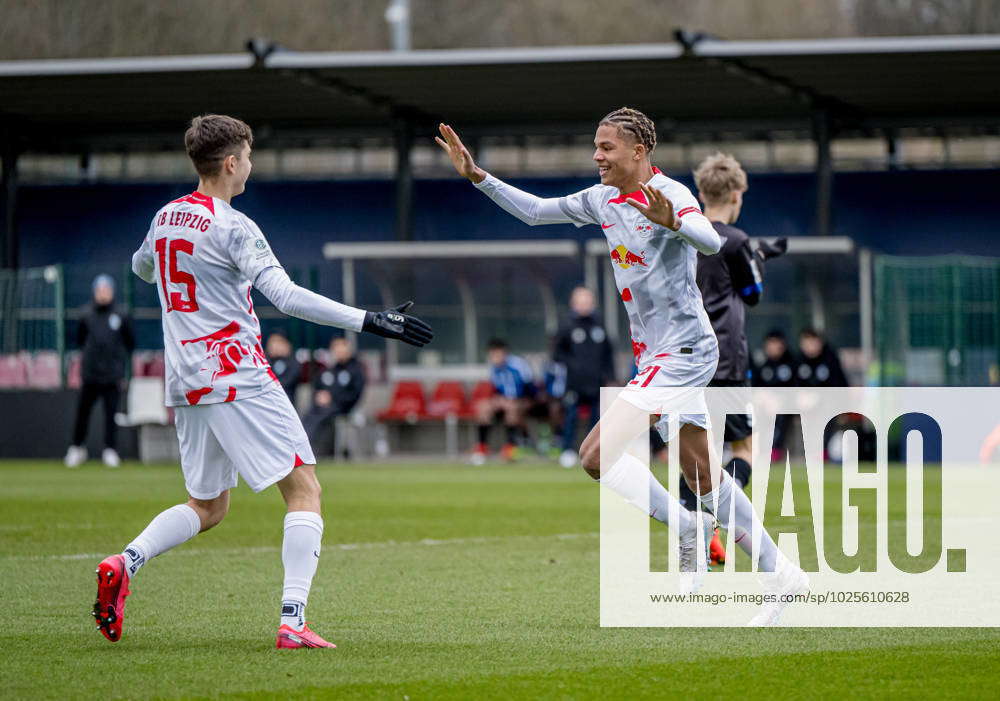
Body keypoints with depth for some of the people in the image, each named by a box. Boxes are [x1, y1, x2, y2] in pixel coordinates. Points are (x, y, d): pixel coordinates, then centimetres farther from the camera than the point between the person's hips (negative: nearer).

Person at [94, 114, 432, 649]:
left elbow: (141, 268, 33)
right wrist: (369, 321, -23)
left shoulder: (165, 218, 11)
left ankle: (125, 564, -6)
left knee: (207, 507, 19)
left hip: (186, 384, 8)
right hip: (239, 378, -8)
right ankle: (292, 620, -17)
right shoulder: (232, 227, -11)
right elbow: (285, 295, -21)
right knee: (304, 488, -4)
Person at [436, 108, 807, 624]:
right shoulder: (602, 199, 10)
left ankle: (686, 530, -4)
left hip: (683, 351, -9)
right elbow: (534, 211, 20)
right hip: (655, 354, 9)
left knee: (598, 455, -17)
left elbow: (710, 243, -32)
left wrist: (673, 223, -52)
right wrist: (477, 176, 12)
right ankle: (779, 573, 18)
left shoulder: (671, 195, -15)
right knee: (702, 476, 11)